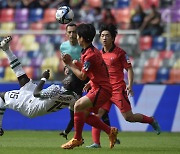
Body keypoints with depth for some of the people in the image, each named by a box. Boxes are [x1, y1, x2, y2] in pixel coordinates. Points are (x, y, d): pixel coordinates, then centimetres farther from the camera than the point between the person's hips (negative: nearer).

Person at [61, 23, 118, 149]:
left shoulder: (90, 55, -19)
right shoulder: (93, 50, 13)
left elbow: (82, 76, -17)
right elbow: (88, 70, 20)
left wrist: (70, 64, -8)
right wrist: (77, 64, 4)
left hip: (102, 89, -10)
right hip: (97, 88, 10)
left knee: (78, 106, -21)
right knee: (84, 115, 10)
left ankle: (77, 139, -13)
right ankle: (110, 131, 18)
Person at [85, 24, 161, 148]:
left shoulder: (119, 52, -5)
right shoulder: (99, 54, 12)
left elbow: (129, 69, -4)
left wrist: (130, 85, -16)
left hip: (118, 90, -5)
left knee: (129, 117, -4)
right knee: (97, 114, -10)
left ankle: (152, 121, 22)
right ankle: (96, 143, -8)